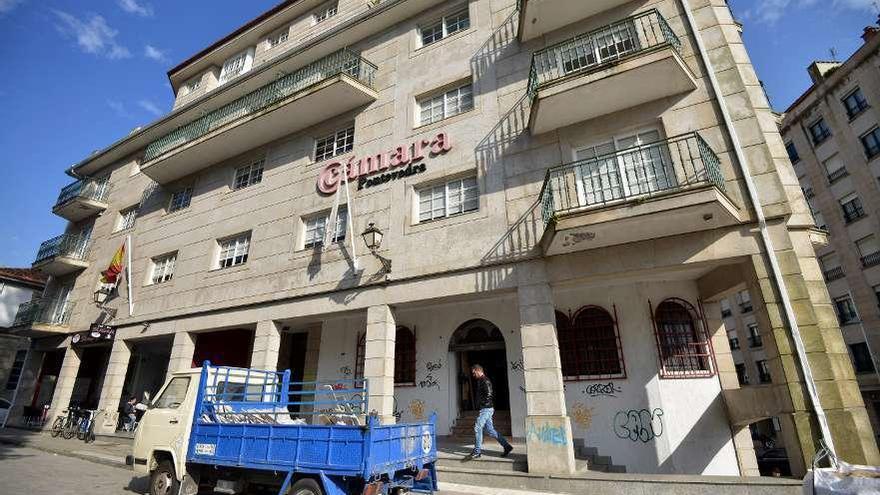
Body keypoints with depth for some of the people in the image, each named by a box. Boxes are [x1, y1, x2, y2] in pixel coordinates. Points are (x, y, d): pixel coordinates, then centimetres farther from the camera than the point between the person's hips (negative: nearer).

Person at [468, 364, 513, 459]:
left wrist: (482, 404, -15)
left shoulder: (485, 381, -13)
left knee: (477, 427, -8)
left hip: (486, 409, -10)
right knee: (490, 430, 11)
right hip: (485, 409, 10)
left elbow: (489, 395, -21)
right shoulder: (480, 381, 18)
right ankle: (506, 446, 16)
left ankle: (477, 451, -2)